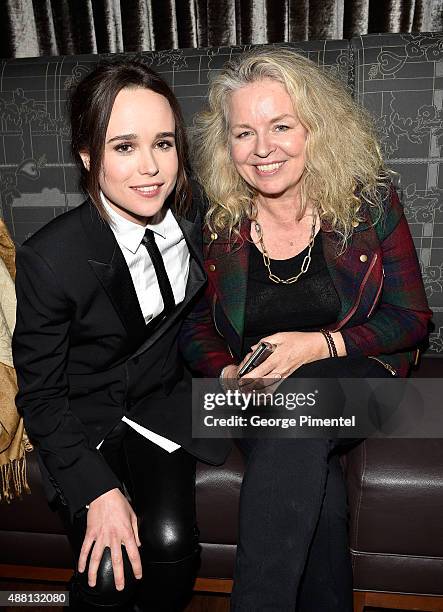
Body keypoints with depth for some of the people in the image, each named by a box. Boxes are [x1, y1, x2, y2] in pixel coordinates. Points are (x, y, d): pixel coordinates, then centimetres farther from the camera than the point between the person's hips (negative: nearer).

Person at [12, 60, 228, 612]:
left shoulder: (196, 218, -11)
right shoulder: (48, 259, -23)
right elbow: (40, 395, -13)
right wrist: (99, 491, -18)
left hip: (164, 400, 3)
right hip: (85, 420, -2)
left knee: (171, 542, -16)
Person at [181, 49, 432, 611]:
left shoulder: (369, 203, -5)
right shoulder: (215, 222, -1)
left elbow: (412, 318, -2)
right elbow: (195, 326, 8)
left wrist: (320, 344, -18)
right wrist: (228, 374, -14)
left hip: (356, 375, 0)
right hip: (255, 394, 1)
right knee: (314, 489, -30)